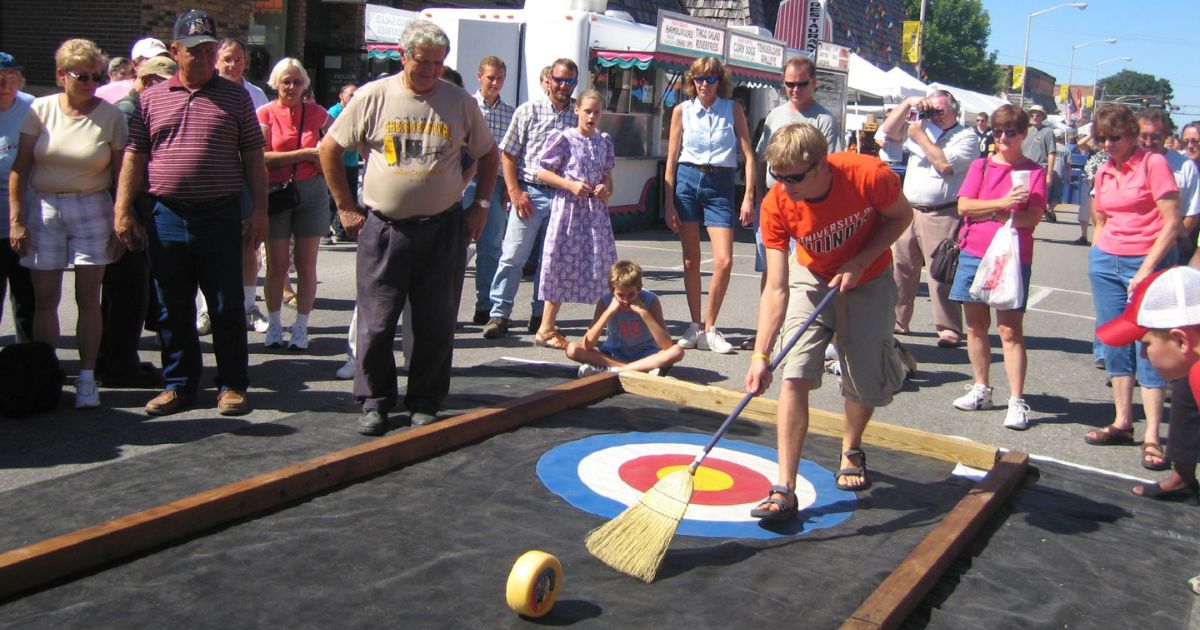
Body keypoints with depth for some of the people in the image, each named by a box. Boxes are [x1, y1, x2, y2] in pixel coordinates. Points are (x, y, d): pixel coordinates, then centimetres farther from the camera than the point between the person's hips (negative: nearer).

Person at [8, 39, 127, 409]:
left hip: (92, 210, -1)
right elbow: (20, 168, 2)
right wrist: (16, 219, -3)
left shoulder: (111, 116, -2)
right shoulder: (41, 110, 1)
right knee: (45, 299, 4)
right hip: (44, 210, 1)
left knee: (88, 299, 1)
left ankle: (86, 378, 8)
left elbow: (120, 174, 0)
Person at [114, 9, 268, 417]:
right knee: (173, 311, 10)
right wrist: (122, 211, 3)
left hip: (221, 217, -2)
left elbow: (253, 157, 4)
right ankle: (178, 386, 22)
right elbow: (135, 157, 10)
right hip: (166, 218, 2)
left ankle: (232, 386, 14)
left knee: (227, 308, 3)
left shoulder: (235, 97, 6)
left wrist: (259, 210, -3)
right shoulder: (153, 98, 10)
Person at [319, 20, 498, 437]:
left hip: (442, 229, 1)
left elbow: (489, 155, 16)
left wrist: (481, 207, 8)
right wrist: (346, 207, 4)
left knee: (435, 324, 5)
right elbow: (329, 149, 7)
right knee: (376, 323, 2)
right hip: (384, 228, -1)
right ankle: (375, 402, 17)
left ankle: (425, 403, 19)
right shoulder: (373, 96, 0)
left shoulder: (460, 101, 5)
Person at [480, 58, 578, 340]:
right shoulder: (528, 110, 2)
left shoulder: (580, 116, 7)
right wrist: (515, 192, -5)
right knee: (513, 256, -4)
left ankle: (540, 316, 18)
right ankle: (499, 314, 4)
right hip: (530, 193, -2)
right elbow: (508, 154, 3)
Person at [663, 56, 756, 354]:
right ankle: (695, 326, 18)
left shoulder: (733, 110, 4)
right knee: (690, 260, 6)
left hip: (720, 184, -1)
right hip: (687, 180, 1)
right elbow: (672, 159, 6)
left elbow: (748, 155, 1)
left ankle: (709, 329, 4)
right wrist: (669, 204, 1)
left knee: (724, 261, -10)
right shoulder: (682, 111, 5)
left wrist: (749, 196, -8)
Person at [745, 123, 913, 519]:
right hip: (812, 278, 0)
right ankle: (785, 490, -10)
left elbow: (901, 216, -8)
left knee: (866, 381, 2)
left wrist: (860, 262, -21)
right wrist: (760, 355, -36)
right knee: (795, 376, -15)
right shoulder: (776, 206, -27)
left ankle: (851, 451, 36)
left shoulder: (870, 175, -31)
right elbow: (776, 290, -27)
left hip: (868, 281, 0)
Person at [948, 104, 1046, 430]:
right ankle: (981, 389, 24)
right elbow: (964, 206, -4)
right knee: (976, 325, 10)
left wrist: (989, 214, -17)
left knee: (1010, 329, -4)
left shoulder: (1033, 172, 2)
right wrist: (1002, 203, -16)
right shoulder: (981, 166, 9)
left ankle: (1017, 401, -2)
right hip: (973, 254, 3)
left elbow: (1033, 217, -9)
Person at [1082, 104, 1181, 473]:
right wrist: (1098, 256, 10)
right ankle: (1122, 422, 17)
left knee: (1149, 346, -7)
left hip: (1148, 263, -6)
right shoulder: (1104, 172, 10)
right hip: (1106, 262, 6)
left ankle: (1152, 437, -5)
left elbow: (1172, 223, -12)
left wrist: (1146, 270, -16)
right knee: (1115, 344, 8)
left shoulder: (1154, 164, -8)